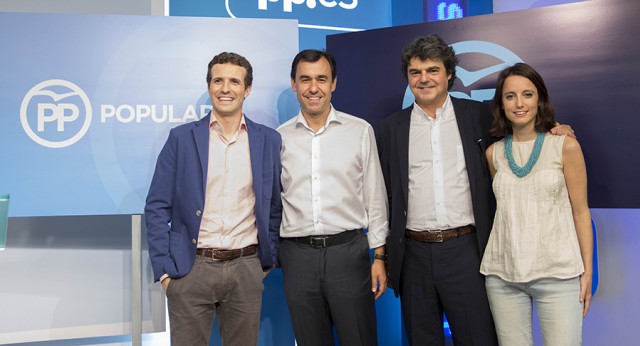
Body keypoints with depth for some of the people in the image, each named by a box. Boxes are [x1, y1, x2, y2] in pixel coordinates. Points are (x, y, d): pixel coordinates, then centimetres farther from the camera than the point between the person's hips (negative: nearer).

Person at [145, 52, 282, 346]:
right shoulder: (182, 137, 0)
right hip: (191, 269, -1)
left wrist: (268, 260, 7)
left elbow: (275, 206, 10)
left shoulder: (268, 140, 5)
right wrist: (163, 269, -4)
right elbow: (157, 209, 1)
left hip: (246, 269, 2)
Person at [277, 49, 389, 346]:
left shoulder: (360, 131, 1)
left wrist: (379, 256, 1)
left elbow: (375, 197, 3)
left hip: (348, 251, -1)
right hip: (297, 255, 2)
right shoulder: (279, 138, 5)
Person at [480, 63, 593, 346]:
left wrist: (587, 270, -1)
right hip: (502, 274, 3)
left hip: (558, 274, -2)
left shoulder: (565, 146, -1)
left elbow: (580, 211, 1)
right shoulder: (493, 153, 7)